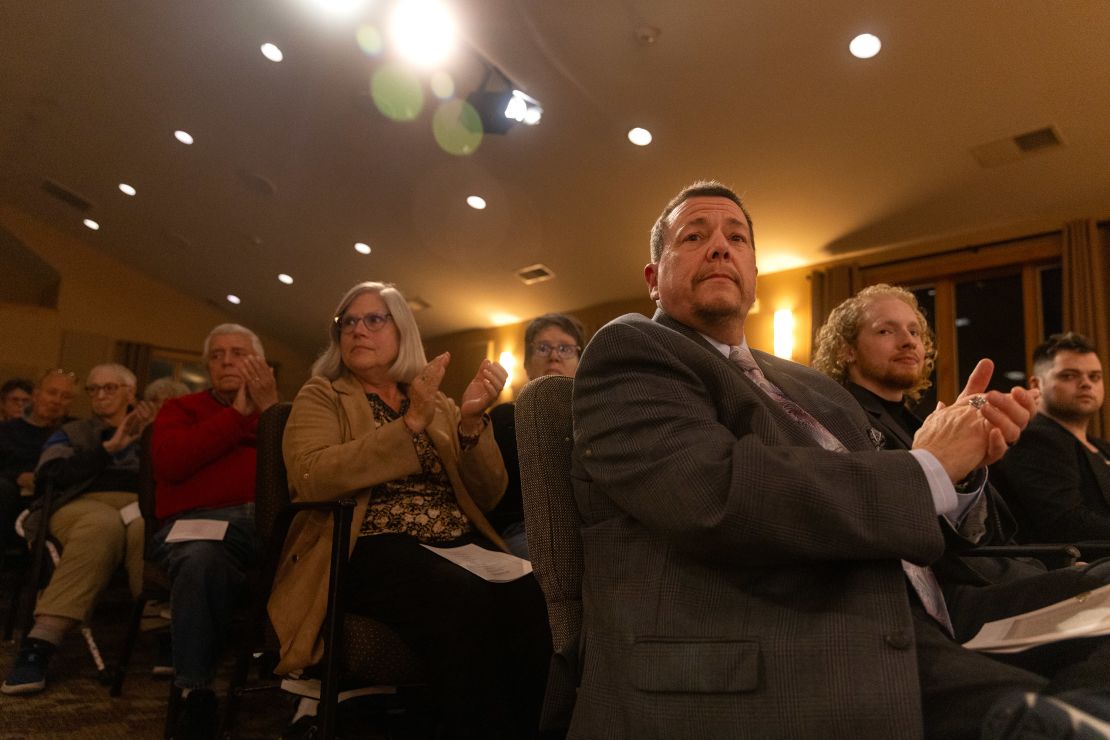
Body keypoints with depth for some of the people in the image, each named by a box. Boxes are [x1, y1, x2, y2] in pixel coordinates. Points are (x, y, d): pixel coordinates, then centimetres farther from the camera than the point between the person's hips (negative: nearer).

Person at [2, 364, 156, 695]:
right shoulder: (71, 432, 24)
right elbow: (52, 473, 2)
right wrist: (109, 448, -6)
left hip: (138, 504, 1)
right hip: (83, 504, 0)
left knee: (149, 529, -40)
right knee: (103, 525, -41)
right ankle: (38, 645, -45)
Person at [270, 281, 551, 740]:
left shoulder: (440, 405, 19)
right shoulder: (321, 396, 10)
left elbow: (487, 496, 10)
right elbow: (311, 478, -12)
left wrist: (471, 423, -7)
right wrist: (410, 423, -16)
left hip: (459, 544, 4)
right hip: (372, 548, -4)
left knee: (530, 599, -29)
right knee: (467, 603, -35)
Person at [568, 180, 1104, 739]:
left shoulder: (808, 386, 20)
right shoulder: (629, 352, -2)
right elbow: (719, 493, -19)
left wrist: (964, 456, 0)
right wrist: (928, 471, -6)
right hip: (751, 690, -6)